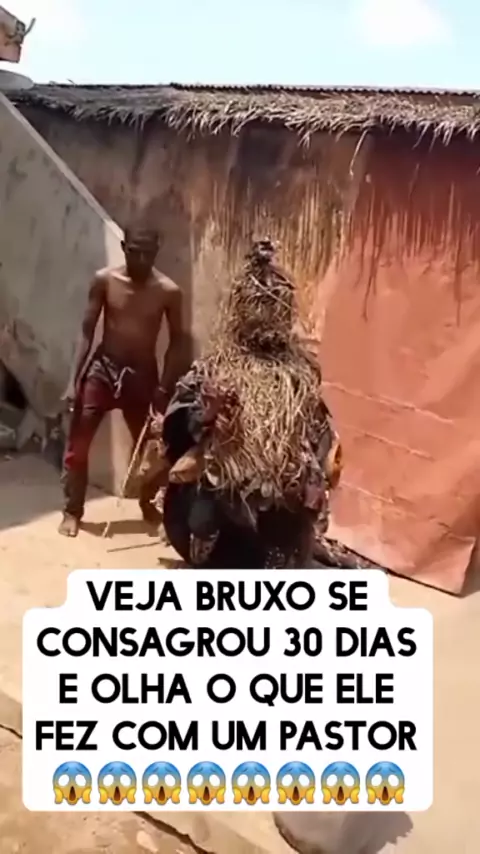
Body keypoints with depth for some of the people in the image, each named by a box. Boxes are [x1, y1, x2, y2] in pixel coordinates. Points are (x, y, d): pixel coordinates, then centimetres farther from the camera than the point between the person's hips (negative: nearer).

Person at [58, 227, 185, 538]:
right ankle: (72, 511, 13)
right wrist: (74, 379, -7)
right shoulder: (104, 281, -7)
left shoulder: (168, 291, -8)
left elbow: (176, 341, -1)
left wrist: (165, 388, -7)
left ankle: (148, 504, 36)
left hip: (142, 375, 0)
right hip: (102, 369, 0)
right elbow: (87, 332, -3)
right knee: (77, 444, -3)